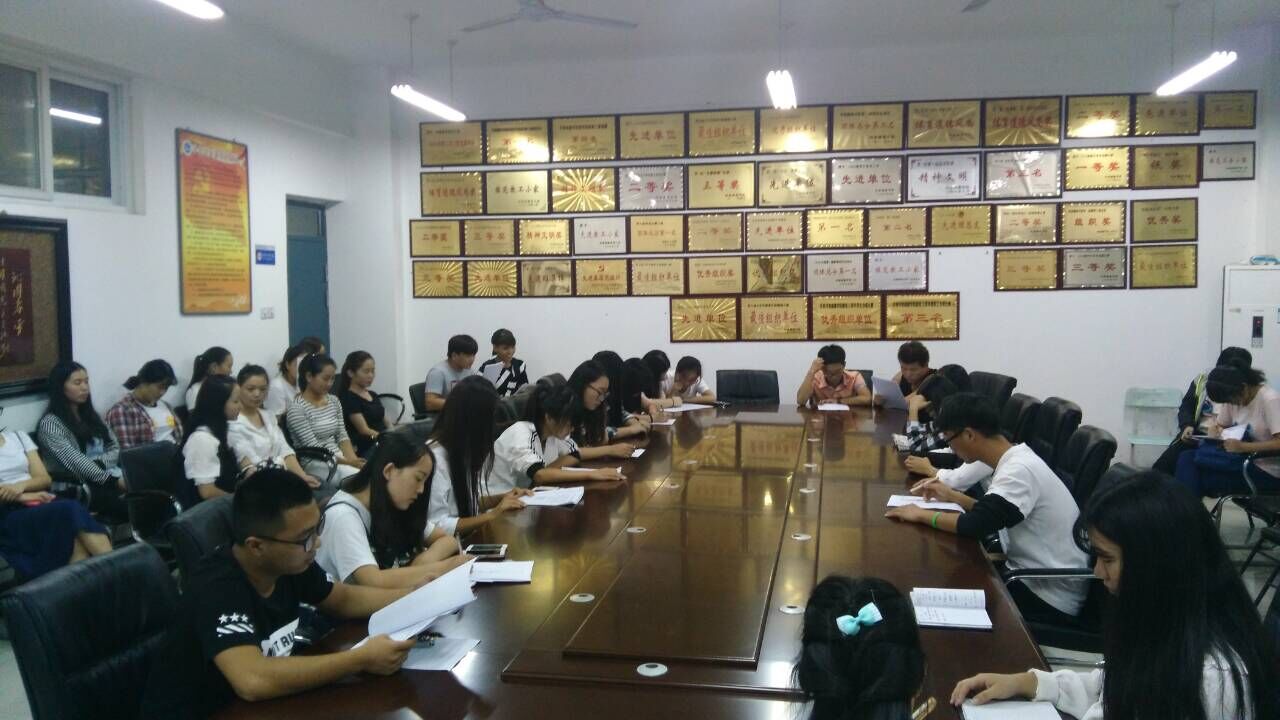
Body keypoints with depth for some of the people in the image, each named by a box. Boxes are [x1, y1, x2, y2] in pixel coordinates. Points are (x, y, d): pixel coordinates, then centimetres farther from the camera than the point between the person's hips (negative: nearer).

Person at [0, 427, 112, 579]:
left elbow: (45, 479, 12)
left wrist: (21, 485, -9)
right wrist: (24, 496, -16)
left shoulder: (18, 436, 19)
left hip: (40, 502, 4)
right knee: (72, 510, -32)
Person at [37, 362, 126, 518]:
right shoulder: (50, 423, -3)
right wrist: (113, 480, -26)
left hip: (107, 476, 6)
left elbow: (115, 448, 15)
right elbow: (75, 461, -16)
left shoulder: (90, 415, 20)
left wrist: (99, 463, -9)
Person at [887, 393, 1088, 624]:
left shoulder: (1020, 470, -23)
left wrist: (922, 514, -16)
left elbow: (975, 525, -30)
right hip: (1033, 576, 8)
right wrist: (952, 496, 12)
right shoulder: (1016, 461, 6)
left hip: (1049, 597, -8)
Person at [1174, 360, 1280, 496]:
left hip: (1266, 471, -7)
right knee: (1187, 458, -13)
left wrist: (1243, 447, -32)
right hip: (1243, 459, 7)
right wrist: (1214, 429, -11)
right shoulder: (1234, 397, 4)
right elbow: (1220, 424, 13)